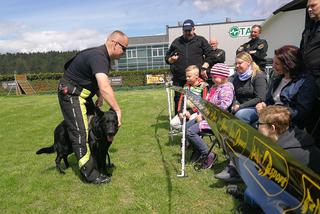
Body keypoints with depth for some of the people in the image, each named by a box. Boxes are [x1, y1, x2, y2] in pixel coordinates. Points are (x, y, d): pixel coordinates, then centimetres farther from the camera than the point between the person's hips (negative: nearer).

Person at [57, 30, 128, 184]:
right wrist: (117, 110, -38)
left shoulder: (104, 56, 5)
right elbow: (105, 87, -41)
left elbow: (98, 82, 15)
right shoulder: (98, 57, -28)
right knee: (81, 134, -9)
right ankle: (90, 175, -1)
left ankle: (97, 162, 29)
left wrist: (100, 97, -1)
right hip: (70, 94, -11)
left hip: (83, 94, 11)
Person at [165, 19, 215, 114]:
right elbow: (167, 56, 25)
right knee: (178, 101, 2)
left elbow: (210, 55, 7)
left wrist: (203, 68, -7)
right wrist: (171, 59, 2)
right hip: (178, 79, 2)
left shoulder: (201, 40, 14)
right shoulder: (176, 42, 20)